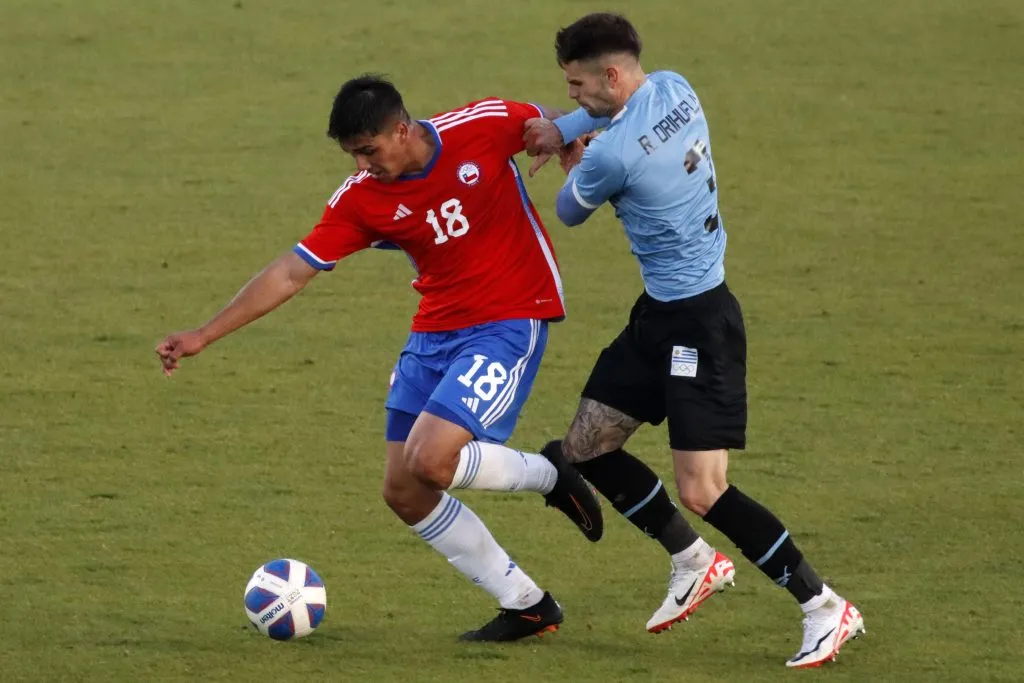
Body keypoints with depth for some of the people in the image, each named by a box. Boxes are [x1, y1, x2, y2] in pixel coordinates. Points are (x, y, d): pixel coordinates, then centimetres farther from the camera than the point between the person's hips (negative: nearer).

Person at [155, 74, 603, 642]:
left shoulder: (484, 127, -14)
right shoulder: (361, 199, -6)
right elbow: (291, 273, -4)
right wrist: (205, 335, -8)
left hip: (510, 322, -6)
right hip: (434, 332, 6)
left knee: (429, 462, -22)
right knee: (404, 494, 1)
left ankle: (551, 476, 6)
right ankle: (526, 607, 13)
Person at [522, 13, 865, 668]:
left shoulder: (614, 154, -23)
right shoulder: (674, 89, 1)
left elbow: (570, 211, -4)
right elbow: (624, 106, 24)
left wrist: (574, 165, 19)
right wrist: (561, 128, 5)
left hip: (697, 320, -10)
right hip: (660, 315, 10)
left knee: (703, 492, -11)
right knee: (585, 447, 13)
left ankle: (826, 608, -4)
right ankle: (695, 562, 27)